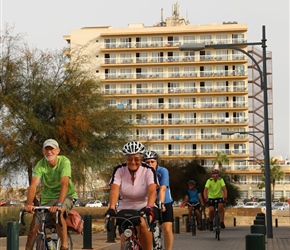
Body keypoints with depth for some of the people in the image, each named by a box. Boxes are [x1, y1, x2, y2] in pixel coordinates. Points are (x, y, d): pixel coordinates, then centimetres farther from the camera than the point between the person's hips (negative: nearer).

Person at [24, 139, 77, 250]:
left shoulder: (64, 162, -22)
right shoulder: (40, 165, -15)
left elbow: (64, 184, -33)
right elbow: (33, 185, -25)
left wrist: (59, 204, -46)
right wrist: (29, 204, -41)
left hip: (66, 196, -3)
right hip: (47, 197, 3)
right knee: (34, 227, -4)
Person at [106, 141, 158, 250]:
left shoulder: (148, 171, -15)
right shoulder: (119, 170, -12)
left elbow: (152, 191, -29)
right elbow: (114, 190, -25)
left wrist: (149, 207, -47)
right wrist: (111, 208, -42)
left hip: (143, 208, -2)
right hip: (124, 209, 2)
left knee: (142, 224, -35)